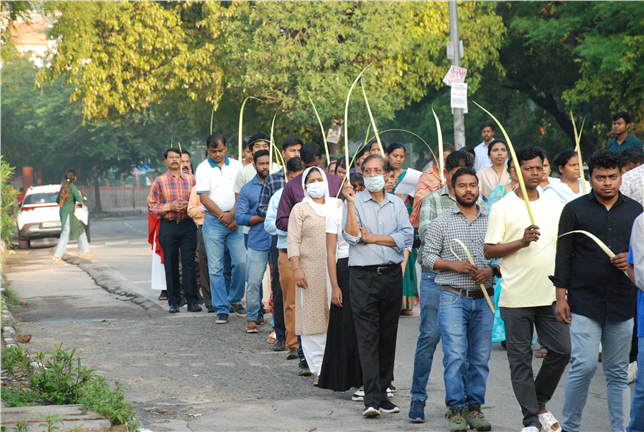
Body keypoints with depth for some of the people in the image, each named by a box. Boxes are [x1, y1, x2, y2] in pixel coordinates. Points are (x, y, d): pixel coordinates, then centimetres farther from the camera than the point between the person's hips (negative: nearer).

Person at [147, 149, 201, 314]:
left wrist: (189, 206, -8)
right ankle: (173, 301, 11)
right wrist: (170, 206, -11)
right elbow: (151, 205, 1)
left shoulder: (190, 179, 8)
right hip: (168, 227, -1)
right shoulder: (159, 181, 4)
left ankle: (192, 301, 1)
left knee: (189, 263, -2)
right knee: (170, 265, 3)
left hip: (188, 225, 1)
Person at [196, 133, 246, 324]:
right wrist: (223, 216, -9)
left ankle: (235, 300, 17)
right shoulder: (203, 168, 2)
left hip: (235, 220, 2)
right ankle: (221, 309, 4)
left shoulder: (236, 165, 8)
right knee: (216, 268, -2)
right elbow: (204, 198, -4)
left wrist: (233, 215, -10)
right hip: (213, 221, -2)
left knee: (241, 262, -5)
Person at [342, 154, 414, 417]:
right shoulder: (355, 202, 3)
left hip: (392, 274, 4)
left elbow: (406, 237, -1)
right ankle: (371, 398, -14)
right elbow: (351, 237, -11)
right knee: (367, 337, -9)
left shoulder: (397, 204, 11)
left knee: (388, 336, 7)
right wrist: (350, 203, -16)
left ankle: (382, 394, 14)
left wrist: (373, 237, -7)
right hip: (363, 276, -3)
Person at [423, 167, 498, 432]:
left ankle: (474, 406, 13)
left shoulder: (491, 221, 11)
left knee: (480, 357, 4)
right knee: (455, 356, -9)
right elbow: (428, 256, 3)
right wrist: (454, 265, -12)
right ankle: (456, 409, -3)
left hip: (483, 299, 3)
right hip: (453, 298, -3)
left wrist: (491, 271, -7)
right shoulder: (441, 223, 5)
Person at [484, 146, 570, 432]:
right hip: (516, 297, -4)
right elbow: (489, 250, -5)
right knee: (521, 359, 1)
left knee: (561, 350, 0)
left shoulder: (554, 206, 11)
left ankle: (540, 402, 22)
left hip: (550, 294, 4)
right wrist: (521, 242, -17)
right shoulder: (503, 208, -2)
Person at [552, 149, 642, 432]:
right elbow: (563, 255, 2)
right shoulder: (575, 210, 3)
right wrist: (561, 297, -3)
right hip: (584, 301, -3)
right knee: (584, 365, -11)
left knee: (618, 372, 6)